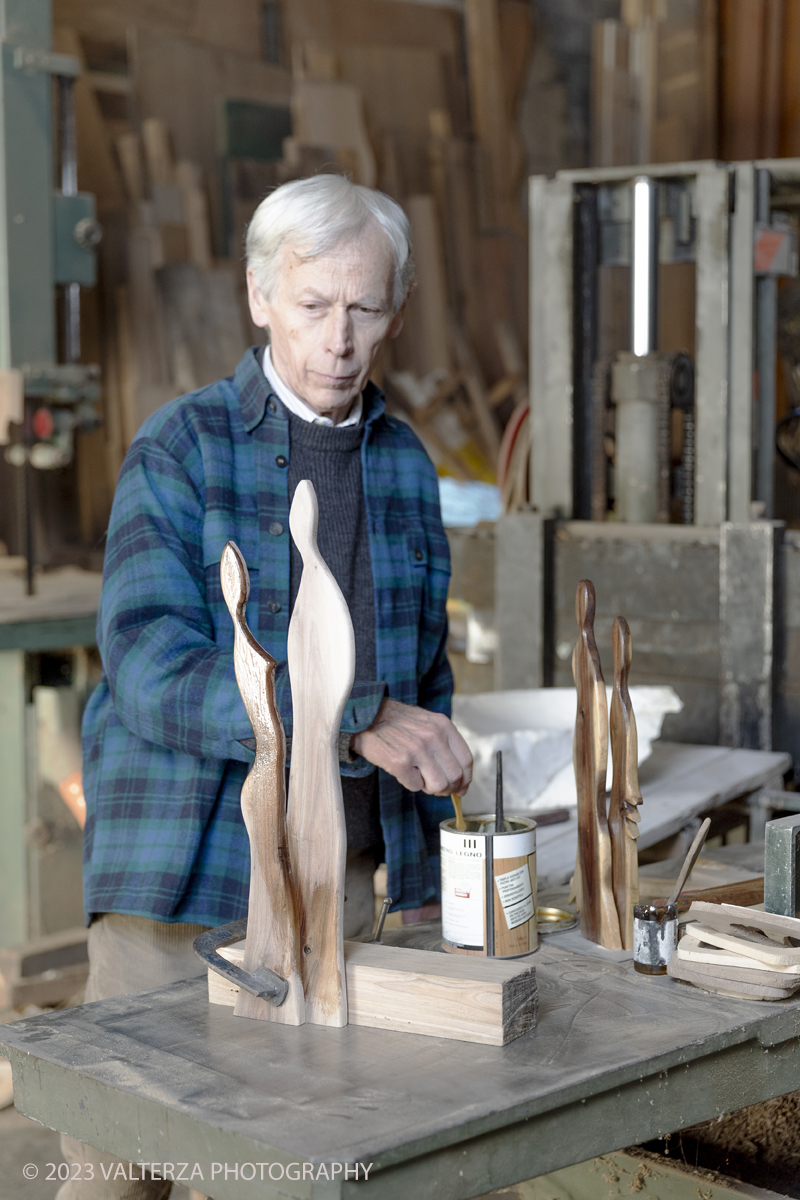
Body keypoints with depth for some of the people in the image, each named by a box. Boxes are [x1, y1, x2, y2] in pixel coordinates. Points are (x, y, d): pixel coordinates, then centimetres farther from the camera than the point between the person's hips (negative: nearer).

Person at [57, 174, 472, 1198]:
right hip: (188, 879, -4)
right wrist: (356, 719, -29)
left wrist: (429, 874, 12)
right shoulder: (179, 450, -6)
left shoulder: (405, 463, 10)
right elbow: (152, 670, -19)